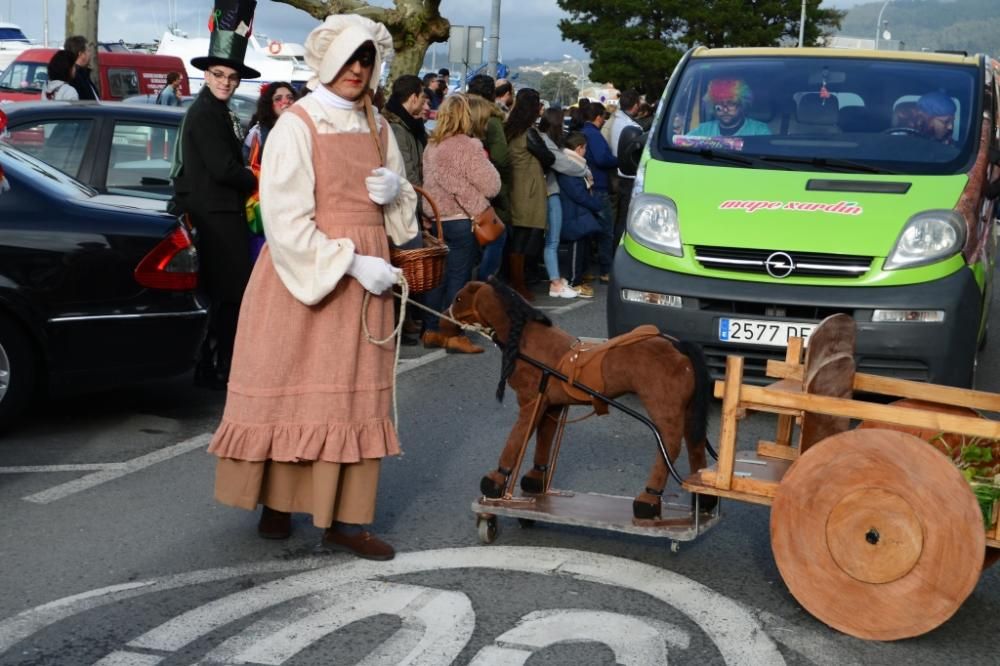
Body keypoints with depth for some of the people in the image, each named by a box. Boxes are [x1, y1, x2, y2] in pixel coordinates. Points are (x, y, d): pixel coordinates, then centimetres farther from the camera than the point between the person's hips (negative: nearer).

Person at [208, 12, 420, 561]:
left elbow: (400, 212, 19)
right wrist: (351, 263, -20)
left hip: (365, 278, 6)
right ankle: (276, 501, 16)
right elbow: (286, 219, -15)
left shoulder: (378, 128, 10)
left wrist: (396, 191, -5)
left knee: (357, 393, 3)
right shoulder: (296, 125, -8)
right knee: (291, 387, 2)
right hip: (302, 275, -5)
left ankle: (346, 519, 5)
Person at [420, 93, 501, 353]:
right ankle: (452, 334, 0)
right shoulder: (469, 146, -13)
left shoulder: (431, 146, 8)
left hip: (436, 220, 7)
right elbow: (490, 186, -14)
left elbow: (435, 181, 4)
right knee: (458, 278, -1)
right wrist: (485, 161, -1)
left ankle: (432, 330, 17)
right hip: (461, 221, -7)